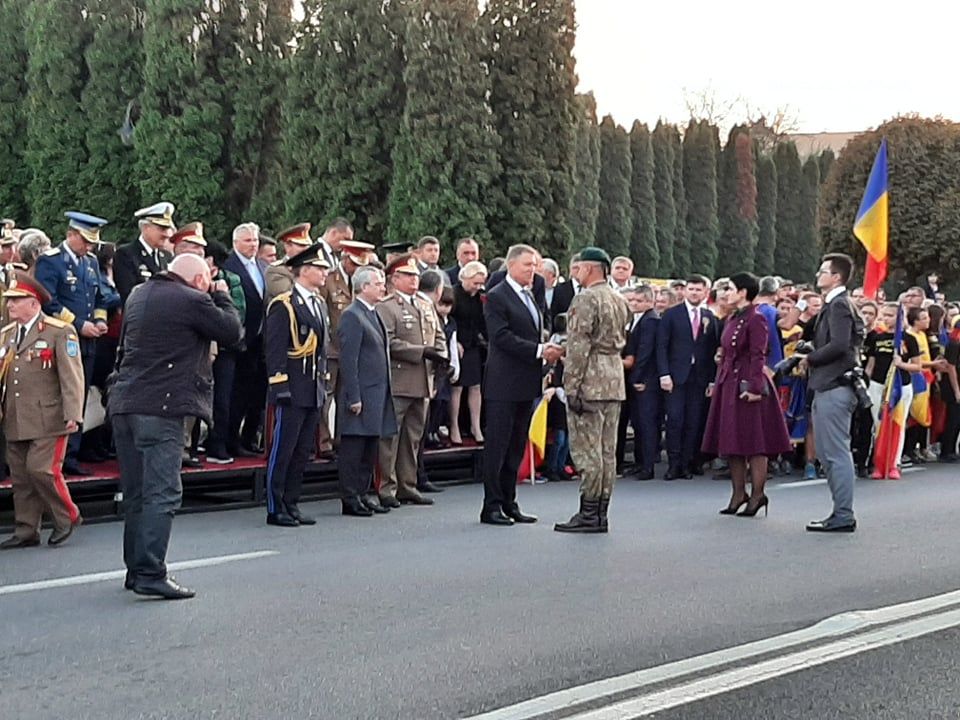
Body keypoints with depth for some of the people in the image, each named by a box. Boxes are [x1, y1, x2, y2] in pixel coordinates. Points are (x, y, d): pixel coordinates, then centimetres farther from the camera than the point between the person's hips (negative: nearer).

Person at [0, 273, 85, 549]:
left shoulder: (60, 332, -6)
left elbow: (72, 377, -10)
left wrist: (73, 414, -17)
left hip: (47, 420, -6)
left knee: (41, 469, -11)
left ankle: (67, 517, 10)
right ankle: (26, 531, 16)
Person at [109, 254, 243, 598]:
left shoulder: (138, 295, 15)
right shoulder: (193, 301, -8)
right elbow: (232, 331, -2)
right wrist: (221, 295, 14)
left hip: (124, 403, 8)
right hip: (161, 407, -8)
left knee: (136, 492, 14)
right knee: (162, 493, -6)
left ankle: (136, 570, 21)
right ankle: (151, 574, -9)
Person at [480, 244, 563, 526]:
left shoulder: (529, 296, 18)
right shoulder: (497, 297, -8)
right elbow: (501, 336, -18)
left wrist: (548, 350, 1)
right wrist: (539, 350, -21)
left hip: (526, 383, 8)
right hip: (504, 384, -8)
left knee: (516, 447, 11)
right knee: (497, 446, -3)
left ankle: (509, 503, 18)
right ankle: (491, 506, 2)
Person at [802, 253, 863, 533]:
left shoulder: (839, 305, -12)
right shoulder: (835, 304, 18)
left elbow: (839, 344, -23)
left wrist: (810, 359, -11)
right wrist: (812, 358, 7)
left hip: (834, 387, -11)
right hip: (828, 386, 11)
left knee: (837, 453, -6)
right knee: (828, 453, 14)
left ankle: (843, 516, -2)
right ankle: (841, 512, 20)